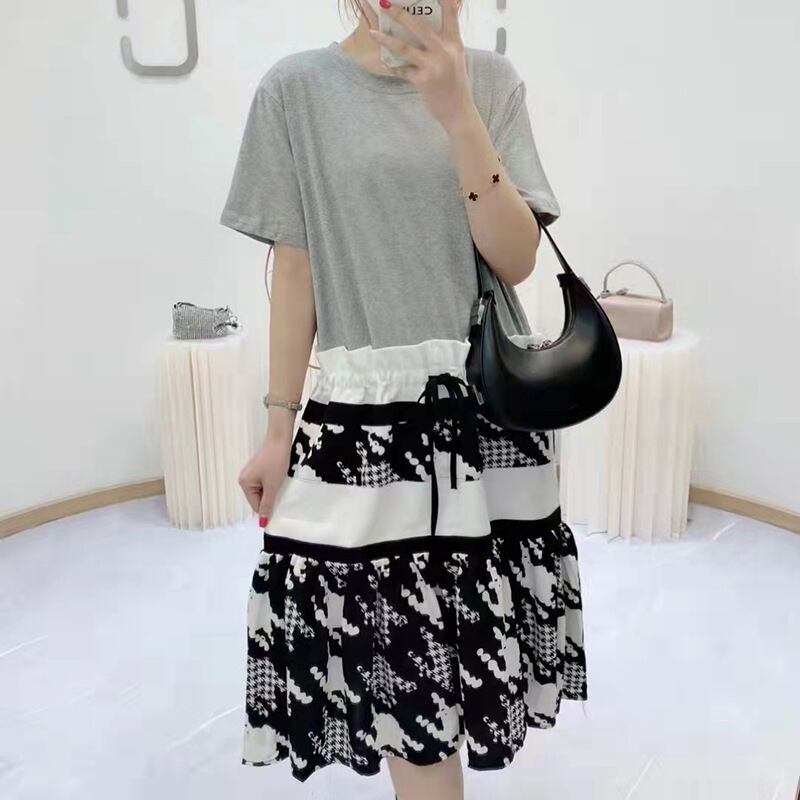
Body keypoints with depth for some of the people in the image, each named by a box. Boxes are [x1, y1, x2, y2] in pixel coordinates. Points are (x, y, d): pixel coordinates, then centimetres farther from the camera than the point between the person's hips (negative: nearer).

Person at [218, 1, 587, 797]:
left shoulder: (492, 80, 4)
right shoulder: (297, 88, -1)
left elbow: (517, 259, -5)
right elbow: (295, 270, -1)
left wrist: (456, 109, -15)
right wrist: (278, 426, 0)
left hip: (489, 400, 3)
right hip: (367, 411, -2)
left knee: (471, 629, 14)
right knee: (399, 654, 0)